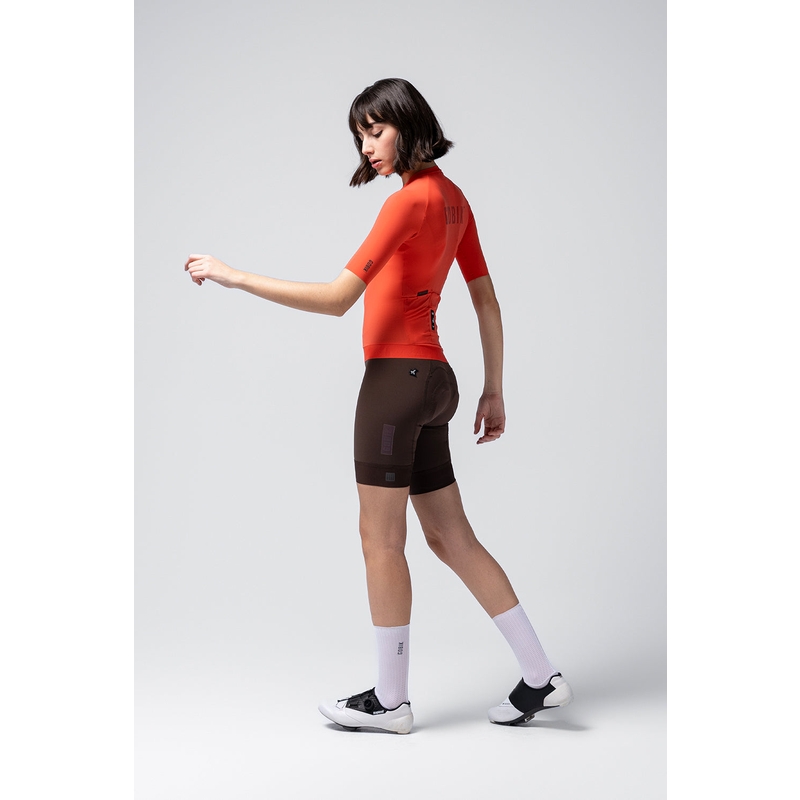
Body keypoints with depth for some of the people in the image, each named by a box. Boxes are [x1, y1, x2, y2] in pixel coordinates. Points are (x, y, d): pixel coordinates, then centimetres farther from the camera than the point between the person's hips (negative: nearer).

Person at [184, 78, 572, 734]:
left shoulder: (411, 200, -14)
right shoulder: (452, 197, 14)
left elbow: (338, 298, -22)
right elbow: (486, 300, 16)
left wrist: (233, 276, -20)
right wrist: (494, 391, 20)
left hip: (398, 377, -9)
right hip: (432, 379, 9)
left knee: (381, 540, 1)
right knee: (452, 538, 13)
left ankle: (391, 702, 12)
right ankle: (541, 678, 17)